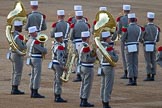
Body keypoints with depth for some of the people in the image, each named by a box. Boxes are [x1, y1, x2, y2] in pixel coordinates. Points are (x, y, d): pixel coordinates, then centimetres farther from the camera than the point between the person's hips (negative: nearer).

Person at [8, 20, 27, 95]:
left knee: (15, 72, 13)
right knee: (18, 73, -5)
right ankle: (15, 89, -5)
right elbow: (21, 47, -24)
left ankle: (13, 89, 15)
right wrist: (27, 45, -7)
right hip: (18, 56, -10)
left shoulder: (12, 34, 9)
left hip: (13, 54, 10)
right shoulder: (19, 36, -20)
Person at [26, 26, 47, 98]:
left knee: (33, 76, 13)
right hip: (37, 59, -10)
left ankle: (32, 93, 16)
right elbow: (43, 50, -19)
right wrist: (45, 50, 4)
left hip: (32, 59, 10)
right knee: (37, 76, -6)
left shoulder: (29, 41, 10)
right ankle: (35, 93, -5)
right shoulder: (35, 41, -20)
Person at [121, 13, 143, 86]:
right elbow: (140, 39, 5)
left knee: (130, 64, 0)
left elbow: (122, 40, -7)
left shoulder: (127, 28, -12)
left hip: (129, 47, -4)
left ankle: (131, 80, -4)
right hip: (136, 47, 4)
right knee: (135, 64, 9)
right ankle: (135, 80, 6)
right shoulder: (139, 28, 1)